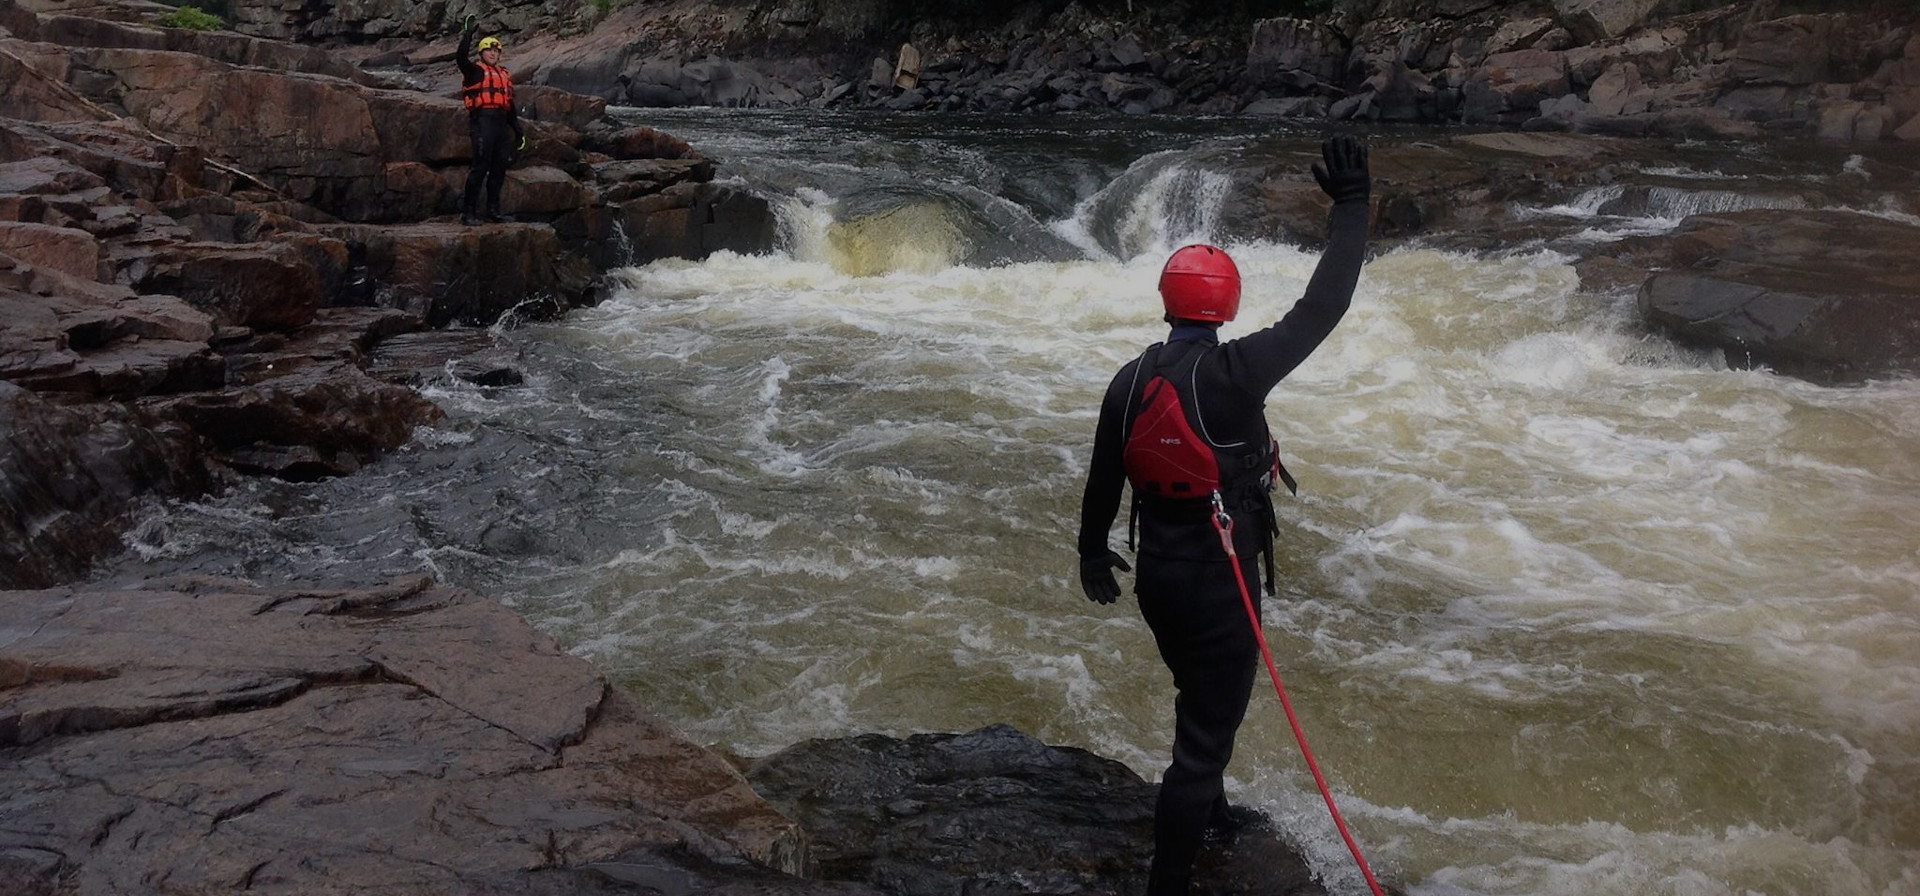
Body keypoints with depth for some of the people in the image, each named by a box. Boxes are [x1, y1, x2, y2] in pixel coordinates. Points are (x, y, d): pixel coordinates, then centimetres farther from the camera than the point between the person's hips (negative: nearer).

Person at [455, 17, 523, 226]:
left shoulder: (505, 75, 23)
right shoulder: (475, 71, 4)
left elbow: (511, 107, 25)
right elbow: (461, 58, -18)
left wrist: (518, 132, 22)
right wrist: (469, 34, -17)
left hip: (502, 123, 7)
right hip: (483, 121, -7)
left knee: (499, 168, 8)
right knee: (480, 167, -12)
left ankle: (493, 209, 17)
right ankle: (467, 212, -11)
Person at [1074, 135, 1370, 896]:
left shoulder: (1128, 380, -3)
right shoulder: (1233, 370, -20)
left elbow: (1103, 478, 8)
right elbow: (1322, 307, -14)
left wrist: (1093, 551, 25)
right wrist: (1351, 207, -4)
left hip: (1157, 573, 7)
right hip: (1216, 580, -7)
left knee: (1199, 703, 30)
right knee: (1206, 732, 4)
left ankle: (1208, 816, 53)